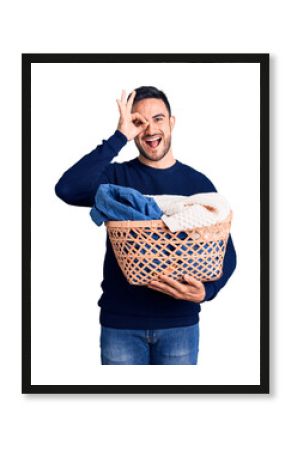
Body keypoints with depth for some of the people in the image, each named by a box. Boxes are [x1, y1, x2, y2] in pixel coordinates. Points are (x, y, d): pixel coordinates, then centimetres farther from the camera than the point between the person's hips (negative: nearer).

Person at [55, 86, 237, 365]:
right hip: (120, 322, -1)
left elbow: (225, 252, 1)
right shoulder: (116, 177, -2)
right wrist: (119, 137, -20)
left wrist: (207, 290, -19)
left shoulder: (198, 184, 1)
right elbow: (68, 190, -23)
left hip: (179, 322, 1)